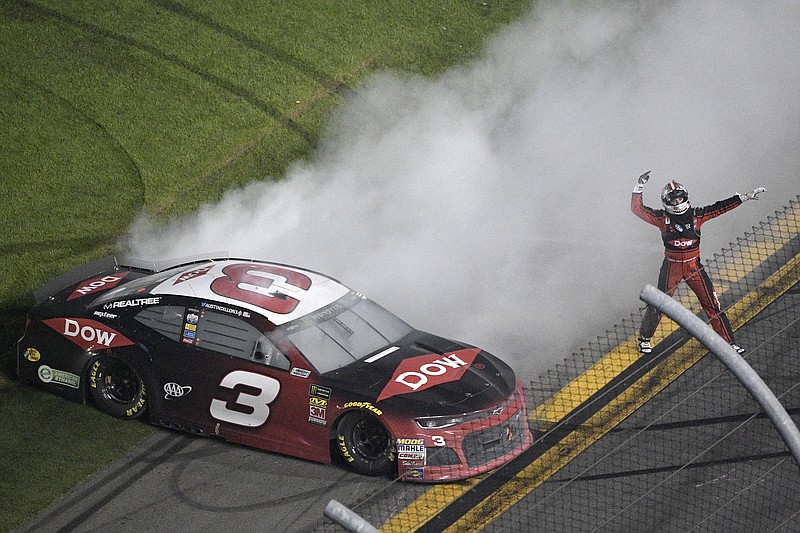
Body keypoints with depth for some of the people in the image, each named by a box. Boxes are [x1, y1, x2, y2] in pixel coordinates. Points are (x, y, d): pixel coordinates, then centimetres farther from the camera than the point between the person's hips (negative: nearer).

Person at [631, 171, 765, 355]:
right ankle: (645, 338, 28)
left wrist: (745, 197, -7)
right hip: (671, 267, -1)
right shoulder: (662, 218, -6)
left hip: (694, 267, 1)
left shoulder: (696, 215, -3)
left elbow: (721, 207, -3)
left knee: (712, 304, 0)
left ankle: (728, 341, 8)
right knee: (657, 305, 5)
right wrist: (638, 188, -19)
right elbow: (637, 209, -8)